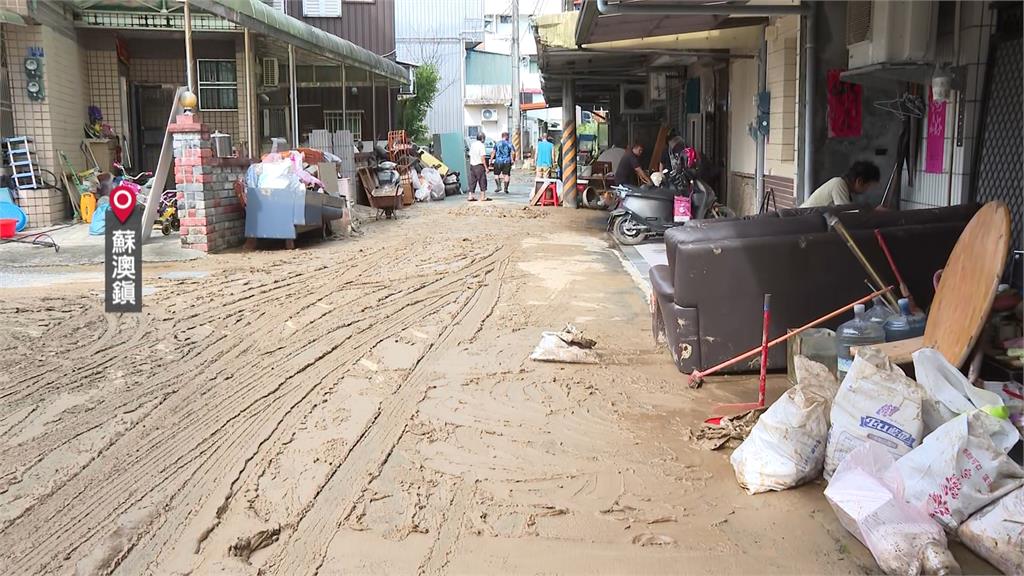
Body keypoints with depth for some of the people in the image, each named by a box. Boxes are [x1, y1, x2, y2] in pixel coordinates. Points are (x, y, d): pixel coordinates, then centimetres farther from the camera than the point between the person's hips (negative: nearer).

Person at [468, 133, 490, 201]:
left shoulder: (472, 144, 11)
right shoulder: (481, 145, -12)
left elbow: (470, 156, 15)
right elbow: (483, 158, -16)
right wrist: (486, 167, -13)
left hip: (472, 165, 7)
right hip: (479, 165, -7)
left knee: (472, 181, 10)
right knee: (482, 181, 1)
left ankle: (470, 196, 8)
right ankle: (483, 197, 2)